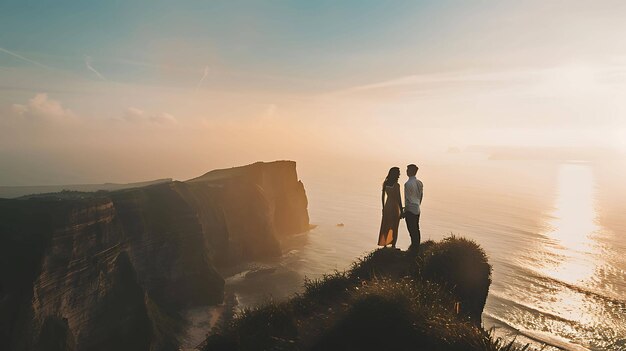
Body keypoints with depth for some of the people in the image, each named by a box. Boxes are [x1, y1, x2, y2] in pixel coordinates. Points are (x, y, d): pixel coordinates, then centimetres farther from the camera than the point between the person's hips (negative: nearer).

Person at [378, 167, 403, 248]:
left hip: (387, 206, 5)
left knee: (385, 226, 12)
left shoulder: (385, 183, 0)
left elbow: (383, 196, 6)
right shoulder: (396, 185, -16)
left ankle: (384, 245, 17)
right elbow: (399, 199, -15)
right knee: (394, 228, 5)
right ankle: (393, 246, 10)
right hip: (394, 207, -5)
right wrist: (401, 210, -7)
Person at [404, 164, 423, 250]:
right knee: (416, 230, 14)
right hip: (417, 210, 8)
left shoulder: (408, 184, -17)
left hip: (410, 210, -8)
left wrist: (405, 211, -10)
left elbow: (407, 199, -17)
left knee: (412, 231, -3)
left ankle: (414, 248, 1)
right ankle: (417, 247, 21)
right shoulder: (419, 183, 8)